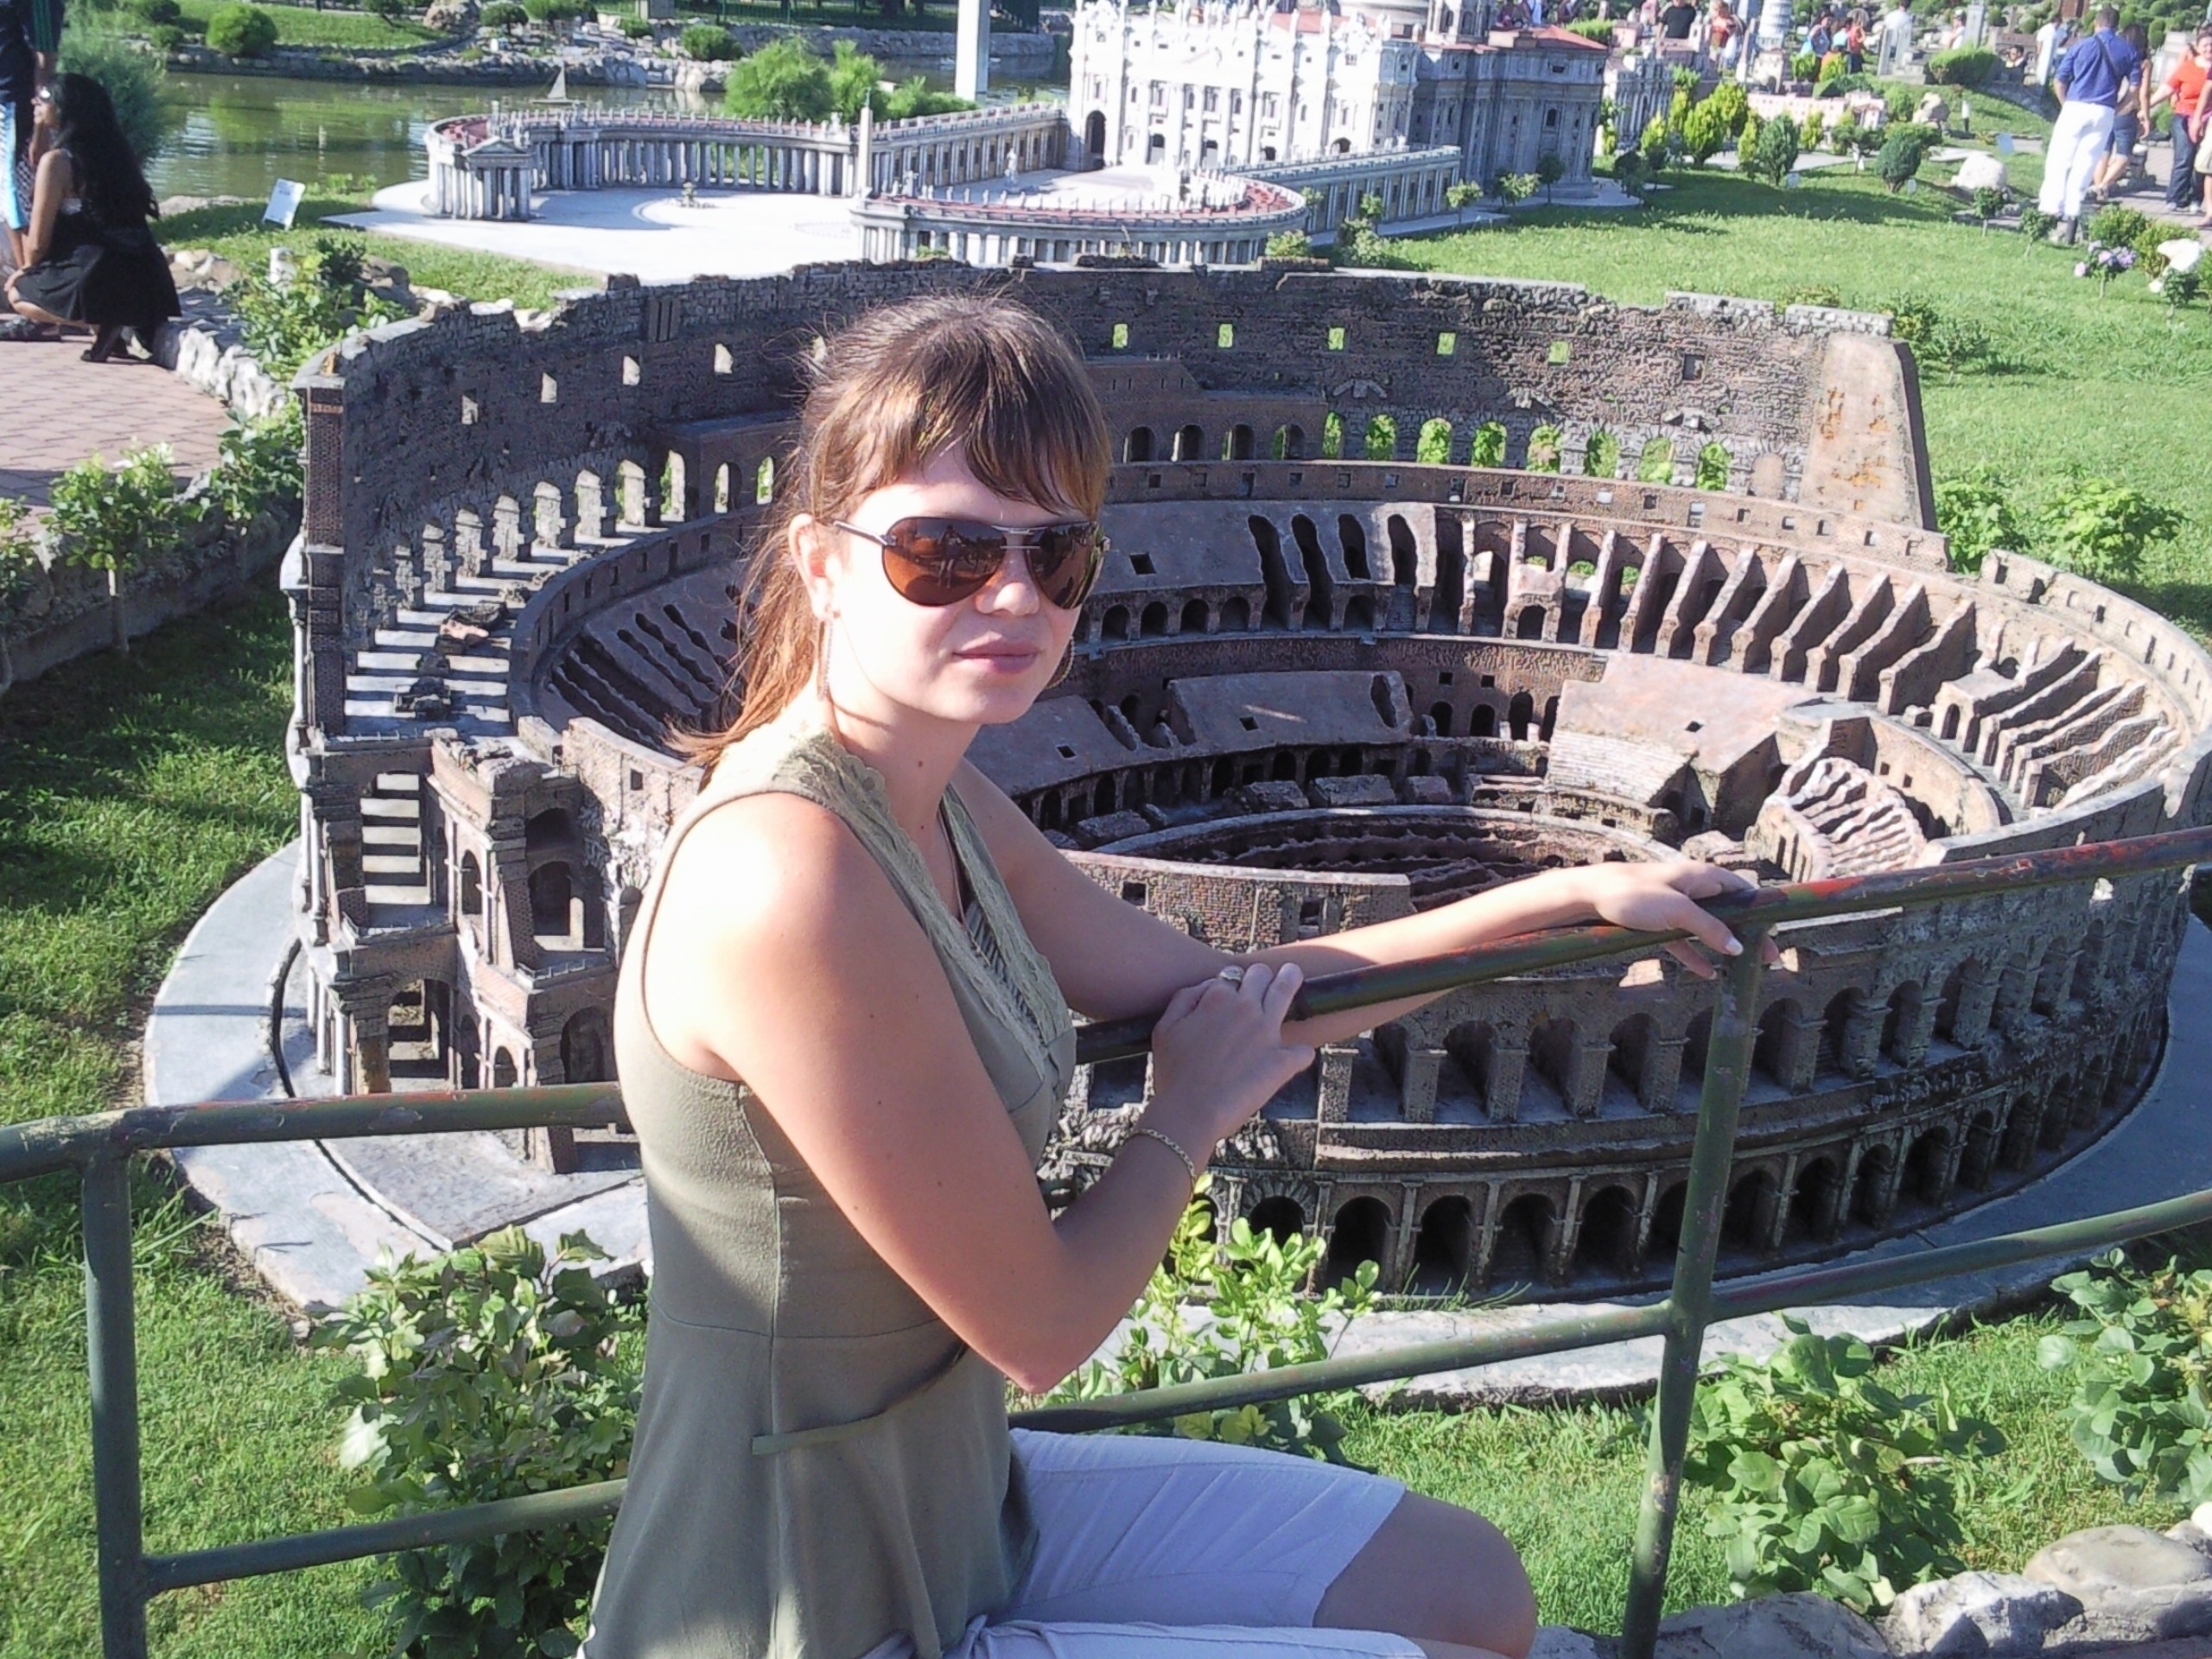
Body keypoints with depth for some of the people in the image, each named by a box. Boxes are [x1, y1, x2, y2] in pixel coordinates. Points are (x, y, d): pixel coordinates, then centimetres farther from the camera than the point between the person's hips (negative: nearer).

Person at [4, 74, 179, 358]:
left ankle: (103, 323, -6)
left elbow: (37, 242, -4)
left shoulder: (57, 160, -8)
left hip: (101, 281, -8)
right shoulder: (111, 151, 13)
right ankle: (116, 321, 10)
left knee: (17, 292, 17)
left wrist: (26, 270, 15)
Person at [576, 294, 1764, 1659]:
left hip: (945, 1507, 9)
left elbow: (1229, 996, 12)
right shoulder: (792, 880, -29)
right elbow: (1037, 1327, -22)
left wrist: (1576, 894, 13)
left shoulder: (938, 805, 0)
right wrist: (1194, 1113, -3)